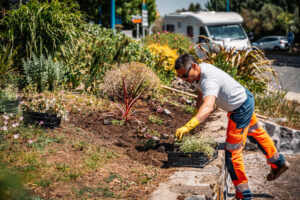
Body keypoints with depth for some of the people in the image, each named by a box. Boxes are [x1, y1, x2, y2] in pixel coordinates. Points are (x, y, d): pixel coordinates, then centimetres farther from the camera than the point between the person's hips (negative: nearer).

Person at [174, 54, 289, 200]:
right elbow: (201, 96, 10)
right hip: (244, 99, 10)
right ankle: (278, 164, 53)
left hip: (241, 109, -10)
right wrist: (194, 115, 4)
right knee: (255, 133, 31)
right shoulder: (198, 72, -8)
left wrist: (188, 126, -68)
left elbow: (208, 107, -57)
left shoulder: (209, 80, -39)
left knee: (232, 152, -6)